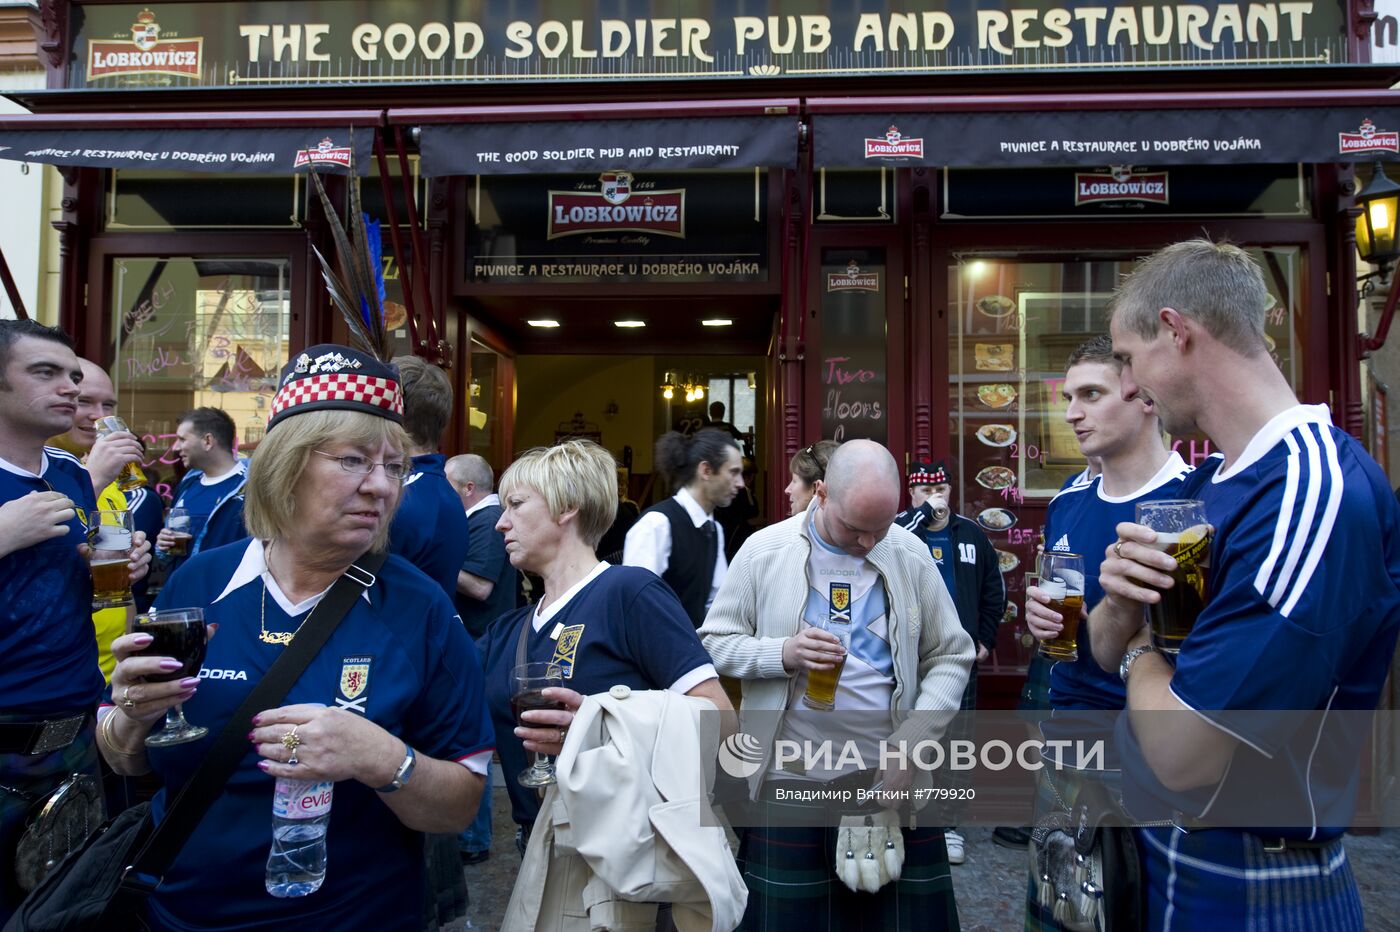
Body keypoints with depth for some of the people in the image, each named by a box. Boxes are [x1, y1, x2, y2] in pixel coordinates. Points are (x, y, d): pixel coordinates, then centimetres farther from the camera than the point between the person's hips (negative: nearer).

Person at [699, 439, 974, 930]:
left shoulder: (911, 554, 1)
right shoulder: (763, 550, -4)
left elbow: (950, 656, 4)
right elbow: (714, 643, 0)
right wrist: (784, 653, -18)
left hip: (892, 779, 1)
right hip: (792, 781, -1)